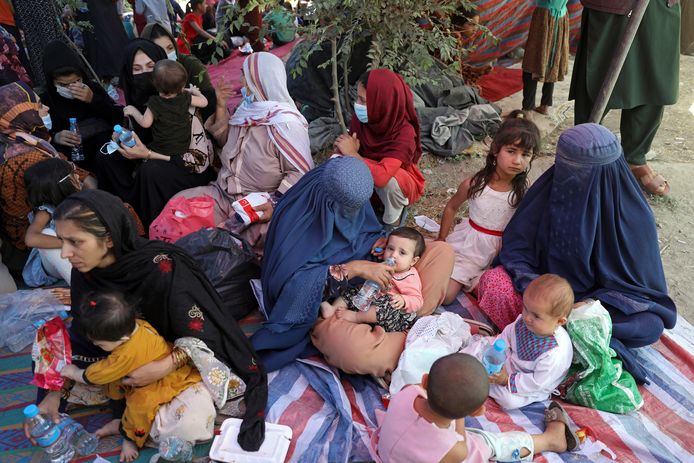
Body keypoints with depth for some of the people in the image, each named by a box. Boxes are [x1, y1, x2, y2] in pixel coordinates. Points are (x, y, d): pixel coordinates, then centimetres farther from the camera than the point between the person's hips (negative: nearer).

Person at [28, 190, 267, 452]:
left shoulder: (159, 269, -33)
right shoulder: (84, 271, -13)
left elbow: (203, 334, -25)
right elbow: (81, 337, -4)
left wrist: (164, 367, -36)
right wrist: (55, 393, -11)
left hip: (176, 361, -5)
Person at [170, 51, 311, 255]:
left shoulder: (286, 124, -16)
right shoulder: (249, 108, 8)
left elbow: (301, 173, -16)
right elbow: (227, 142, 24)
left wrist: (276, 205, -26)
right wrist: (220, 107, 11)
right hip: (223, 193, 7)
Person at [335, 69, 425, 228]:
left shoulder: (404, 134, -36)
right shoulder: (361, 117, -20)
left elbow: (382, 176, -48)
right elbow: (354, 146, -3)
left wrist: (352, 154, -36)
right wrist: (345, 148, -28)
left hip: (398, 181, -4)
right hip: (367, 175, 5)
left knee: (388, 181, -40)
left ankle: (392, 221, -8)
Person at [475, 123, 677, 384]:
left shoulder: (633, 216, -19)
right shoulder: (551, 187, -14)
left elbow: (634, 279, -13)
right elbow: (516, 248, -7)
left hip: (595, 299, -2)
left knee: (650, 326, -31)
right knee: (492, 282, -24)